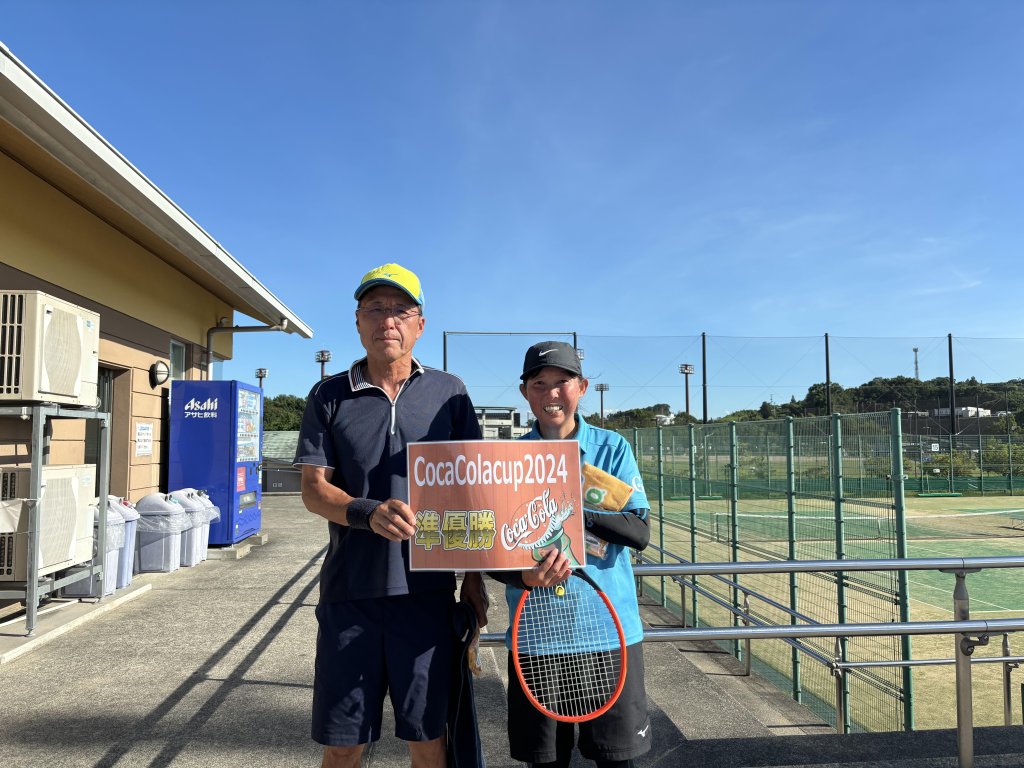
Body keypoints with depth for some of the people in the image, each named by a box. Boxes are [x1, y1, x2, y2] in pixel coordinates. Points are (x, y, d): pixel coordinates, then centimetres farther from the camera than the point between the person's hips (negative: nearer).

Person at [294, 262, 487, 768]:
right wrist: (369, 512, -20)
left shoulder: (448, 393, 4)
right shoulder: (330, 396, 4)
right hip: (349, 593, 0)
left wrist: (473, 575, 3)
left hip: (427, 592, 0)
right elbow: (313, 489, 0)